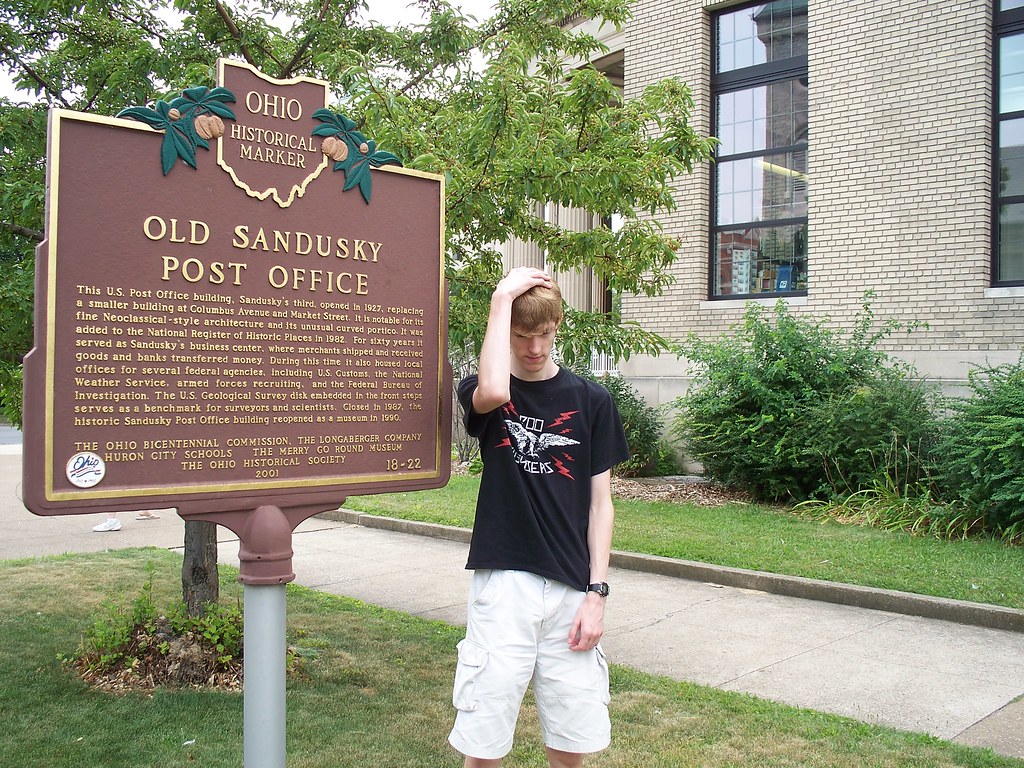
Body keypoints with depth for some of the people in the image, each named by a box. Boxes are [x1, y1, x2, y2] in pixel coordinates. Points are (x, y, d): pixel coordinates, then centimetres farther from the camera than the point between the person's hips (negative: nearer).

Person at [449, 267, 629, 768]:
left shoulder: (591, 401, 5)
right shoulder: (481, 392, 2)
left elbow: (600, 502, 6)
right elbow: (494, 393, -25)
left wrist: (597, 592, -2)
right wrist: (503, 299, -16)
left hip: (571, 590, 2)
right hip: (502, 584, -1)